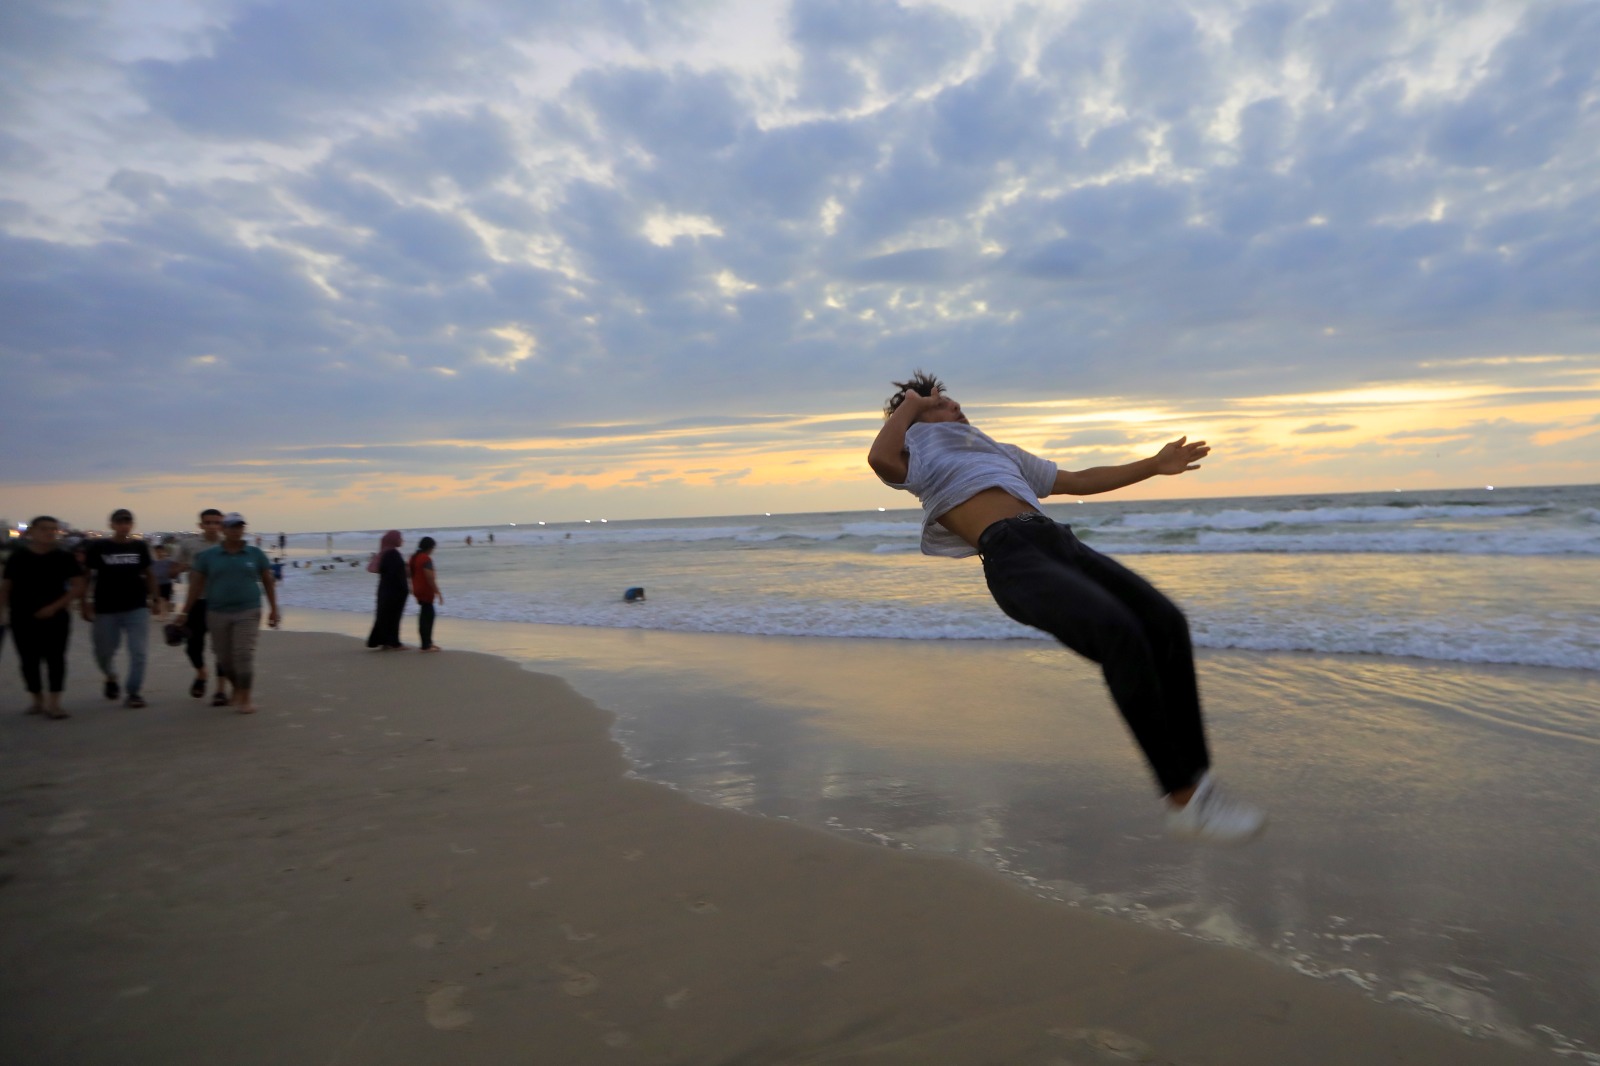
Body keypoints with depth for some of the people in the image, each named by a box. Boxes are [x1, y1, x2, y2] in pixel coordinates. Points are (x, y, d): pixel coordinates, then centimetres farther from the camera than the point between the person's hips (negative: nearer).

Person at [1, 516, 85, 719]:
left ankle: (54, 703, -3)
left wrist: (55, 606, -14)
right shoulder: (17, 557, 4)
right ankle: (38, 700, 23)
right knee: (29, 661, 7)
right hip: (22, 618, 2)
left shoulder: (64, 557, 0)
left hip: (55, 617, -2)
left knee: (55, 658, -5)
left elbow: (78, 586, -4)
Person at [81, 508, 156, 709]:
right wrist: (85, 603, -1)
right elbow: (85, 576, 3)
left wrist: (151, 596, 7)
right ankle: (111, 677, 42)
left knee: (139, 651, -6)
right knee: (104, 652, 12)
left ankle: (133, 692, 3)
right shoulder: (97, 547, -1)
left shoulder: (140, 547, 5)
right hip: (106, 610, -1)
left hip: (137, 608, 1)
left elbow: (148, 574, 14)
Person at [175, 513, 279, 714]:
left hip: (247, 612, -2)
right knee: (224, 658, 9)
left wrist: (274, 610, 5)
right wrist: (184, 612, 4)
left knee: (244, 655, -10)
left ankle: (246, 698, -2)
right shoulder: (208, 556, 3)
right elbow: (196, 585, 6)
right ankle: (237, 688, 32)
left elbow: (268, 582, 7)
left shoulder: (256, 554, 3)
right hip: (217, 614, 2)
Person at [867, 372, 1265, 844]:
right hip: (1011, 556, -8)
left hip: (1057, 540, 8)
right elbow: (881, 459, -9)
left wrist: (1154, 464, 38)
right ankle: (1182, 801, -20)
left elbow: (1080, 481, 40)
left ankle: (1197, 782, -3)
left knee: (1166, 623, -10)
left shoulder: (1000, 452, 38)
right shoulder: (917, 445, 17)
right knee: (1121, 633, -27)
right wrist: (909, 406, 8)